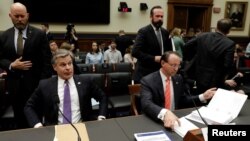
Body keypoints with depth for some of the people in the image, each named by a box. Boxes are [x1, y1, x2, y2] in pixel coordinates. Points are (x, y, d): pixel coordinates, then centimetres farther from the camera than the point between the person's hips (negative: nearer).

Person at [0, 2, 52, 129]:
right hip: (14, 84, 3)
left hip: (35, 83, -3)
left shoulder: (39, 34, -4)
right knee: (19, 119, 16)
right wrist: (11, 65, -12)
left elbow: (47, 60, -6)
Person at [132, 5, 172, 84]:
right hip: (145, 74, -6)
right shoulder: (143, 31, -9)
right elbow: (135, 52, -18)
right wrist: (154, 58, -21)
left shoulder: (165, 32, 11)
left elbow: (169, 50, 21)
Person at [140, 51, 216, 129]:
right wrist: (165, 113, -44)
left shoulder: (178, 78, 6)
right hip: (154, 122, -4)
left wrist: (203, 97, 3)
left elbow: (183, 100, 15)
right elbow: (146, 104, -28)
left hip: (175, 118, 4)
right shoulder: (148, 81, -13)